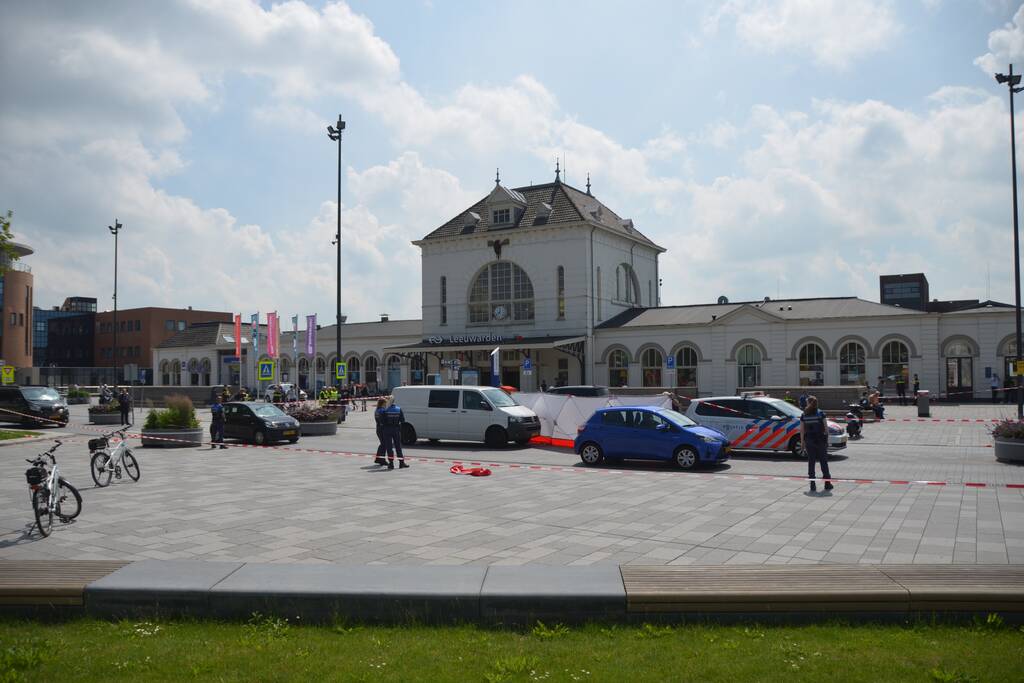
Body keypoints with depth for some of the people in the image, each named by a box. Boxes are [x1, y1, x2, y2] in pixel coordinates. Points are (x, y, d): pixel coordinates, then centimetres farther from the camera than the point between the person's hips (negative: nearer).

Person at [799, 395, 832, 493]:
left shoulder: (804, 415, 0)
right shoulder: (821, 414, -5)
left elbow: (802, 430, 1)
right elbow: (826, 428, -5)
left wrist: (803, 443, 8)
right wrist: (827, 439, 4)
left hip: (809, 441, 1)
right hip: (820, 440, -1)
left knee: (811, 463, 6)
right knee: (824, 462, 8)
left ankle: (812, 485, 3)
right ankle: (827, 484, 10)